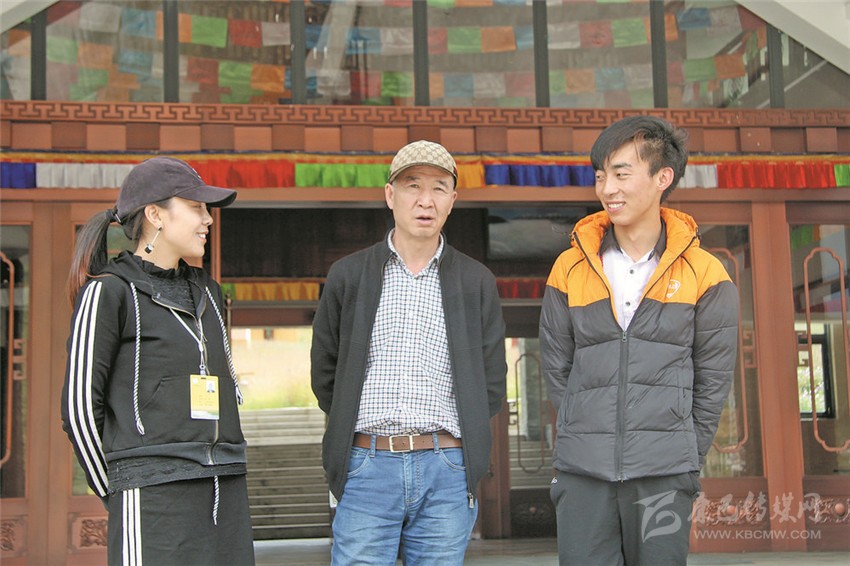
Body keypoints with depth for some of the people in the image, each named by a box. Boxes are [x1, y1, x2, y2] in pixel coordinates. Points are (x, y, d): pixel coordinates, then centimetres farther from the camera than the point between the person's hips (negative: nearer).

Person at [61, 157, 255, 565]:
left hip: (225, 491, 6)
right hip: (155, 495, -6)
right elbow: (80, 407, -4)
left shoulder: (205, 292, 17)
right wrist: (115, 495, 0)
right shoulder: (109, 292, -3)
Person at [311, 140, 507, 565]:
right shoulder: (348, 275, 8)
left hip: (446, 471, 1)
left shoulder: (476, 282, 10)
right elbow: (324, 374, 13)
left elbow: (492, 383, 12)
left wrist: (440, 438, 8)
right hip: (366, 467, 0)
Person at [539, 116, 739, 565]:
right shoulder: (571, 268, 6)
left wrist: (685, 457, 3)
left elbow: (712, 379, 5)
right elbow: (556, 366, 10)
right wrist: (586, 439, 5)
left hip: (664, 476, -1)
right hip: (582, 473, 1)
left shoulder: (703, 274, 2)